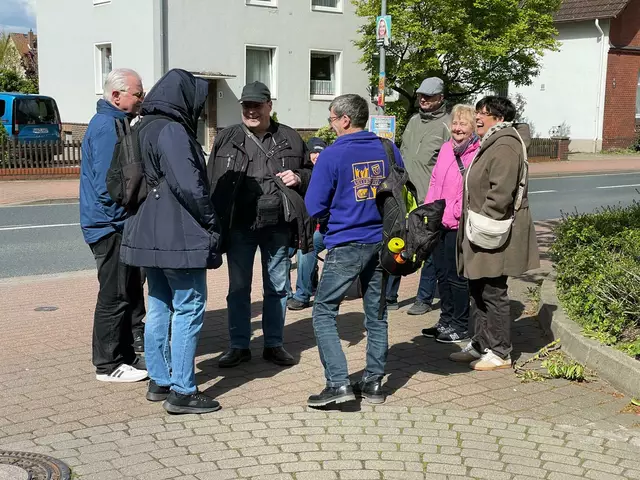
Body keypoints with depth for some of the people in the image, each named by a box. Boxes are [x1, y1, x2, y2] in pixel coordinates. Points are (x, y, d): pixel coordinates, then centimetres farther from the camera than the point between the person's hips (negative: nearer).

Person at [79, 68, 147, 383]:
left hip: (118, 226, 10)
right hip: (110, 225, -10)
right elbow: (108, 186, -23)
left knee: (130, 291, 16)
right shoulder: (106, 127, -17)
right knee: (115, 295, -2)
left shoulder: (113, 123, 15)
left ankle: (126, 355, 26)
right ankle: (109, 364, 8)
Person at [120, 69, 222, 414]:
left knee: (159, 308, 15)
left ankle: (159, 381, 23)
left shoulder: (145, 129, 15)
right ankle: (182, 392, -1)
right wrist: (211, 223, -8)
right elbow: (189, 184, -21)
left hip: (150, 235, 10)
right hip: (179, 238, -10)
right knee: (189, 310, -4)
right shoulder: (172, 131, -15)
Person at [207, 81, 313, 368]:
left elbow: (311, 173, 15)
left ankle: (274, 344, 23)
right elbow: (213, 183, 2)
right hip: (239, 226, 0)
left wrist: (299, 178, -8)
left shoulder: (290, 139, 5)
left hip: (277, 226, 1)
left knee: (277, 288, 10)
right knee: (238, 288, 7)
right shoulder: (226, 139, 4)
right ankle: (238, 346, 19)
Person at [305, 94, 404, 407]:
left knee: (324, 313, 3)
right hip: (382, 243, 5)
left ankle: (338, 383, -5)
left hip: (346, 246, -5)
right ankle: (373, 382, 19)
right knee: (377, 314, 13)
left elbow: (314, 208, -9)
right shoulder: (388, 150, 3)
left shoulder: (332, 156, -11)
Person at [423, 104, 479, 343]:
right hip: (438, 223, 8)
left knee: (457, 276, 0)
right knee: (442, 273, 15)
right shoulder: (446, 148, 12)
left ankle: (461, 326, 12)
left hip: (458, 225, -8)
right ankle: (446, 321, 27)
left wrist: (452, 215, -19)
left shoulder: (479, 154, -12)